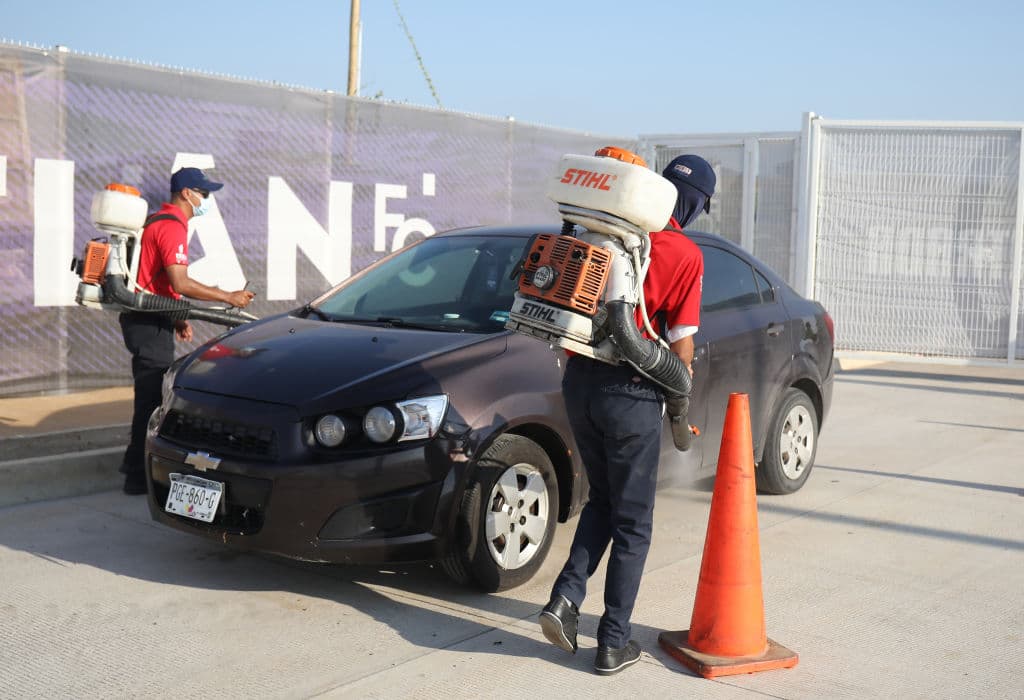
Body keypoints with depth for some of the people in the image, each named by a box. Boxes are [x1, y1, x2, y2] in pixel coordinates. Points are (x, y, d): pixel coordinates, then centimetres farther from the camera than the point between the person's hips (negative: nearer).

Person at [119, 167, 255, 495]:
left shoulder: (157, 221, 17)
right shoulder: (172, 226, -16)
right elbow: (180, 284, -25)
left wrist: (178, 318, 21)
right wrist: (229, 297, -19)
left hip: (144, 318, 11)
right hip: (150, 324, -11)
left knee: (150, 393, 19)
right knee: (151, 397, -6)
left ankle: (136, 461, 31)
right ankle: (139, 475, -1)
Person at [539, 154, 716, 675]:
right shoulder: (685, 255, -10)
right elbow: (680, 344, -8)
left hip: (579, 380, 5)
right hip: (630, 392, -5)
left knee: (602, 499, 24)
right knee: (632, 522, 9)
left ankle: (567, 596, 9)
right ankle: (614, 643, 16)